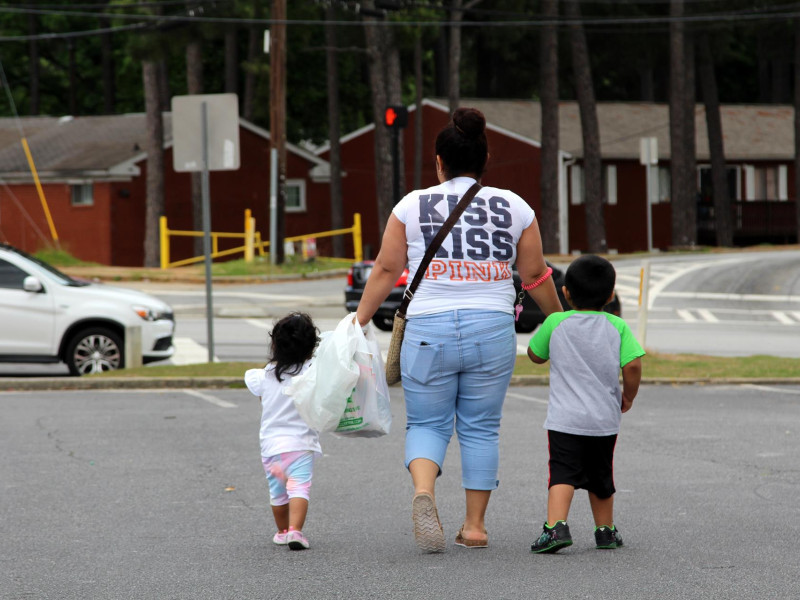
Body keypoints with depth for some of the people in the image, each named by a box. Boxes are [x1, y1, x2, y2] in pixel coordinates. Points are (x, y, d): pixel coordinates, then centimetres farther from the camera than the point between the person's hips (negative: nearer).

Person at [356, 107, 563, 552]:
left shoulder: (412, 206, 4)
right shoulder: (515, 207, 7)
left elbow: (386, 270, 4)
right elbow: (536, 274, 11)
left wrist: (360, 321, 12)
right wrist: (558, 321, 25)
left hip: (428, 329, -1)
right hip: (492, 330, 1)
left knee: (427, 424, 9)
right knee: (481, 428, 12)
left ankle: (423, 491, -19)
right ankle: (475, 525, 11)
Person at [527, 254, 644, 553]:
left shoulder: (555, 323, -3)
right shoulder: (617, 327, 0)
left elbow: (535, 355, 12)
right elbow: (633, 365, -9)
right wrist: (628, 397, 8)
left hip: (565, 419, -3)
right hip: (606, 419, 3)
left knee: (563, 473, -10)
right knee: (601, 476, 19)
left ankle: (556, 525, -30)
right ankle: (605, 530, 30)